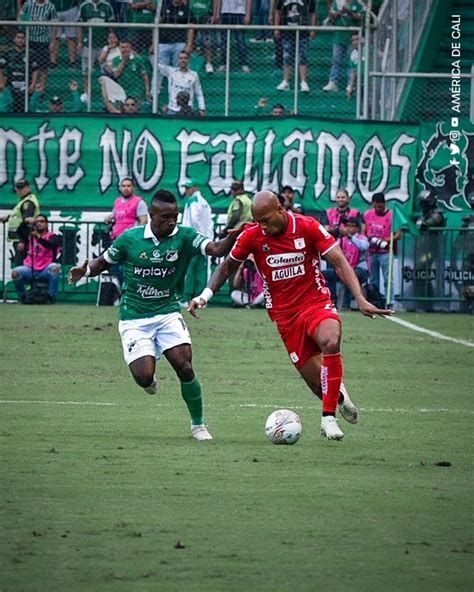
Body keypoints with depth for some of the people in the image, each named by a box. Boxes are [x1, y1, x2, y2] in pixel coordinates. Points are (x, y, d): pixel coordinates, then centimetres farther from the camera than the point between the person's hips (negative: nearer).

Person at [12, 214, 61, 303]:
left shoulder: (52, 237, 3)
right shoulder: (30, 235, 17)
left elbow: (51, 244, -19)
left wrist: (38, 237, -36)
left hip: (45, 270, -3)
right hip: (30, 269, 3)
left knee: (54, 268, -36)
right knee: (15, 273, -24)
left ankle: (51, 297, -21)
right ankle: (23, 296, 1)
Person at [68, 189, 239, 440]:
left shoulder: (184, 236, -8)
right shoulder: (129, 238, -7)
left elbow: (215, 249, -23)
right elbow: (103, 262, 8)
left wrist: (232, 238, -43)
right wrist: (85, 271, -12)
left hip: (168, 313, 1)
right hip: (134, 319, -1)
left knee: (185, 367, -15)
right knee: (144, 377, -16)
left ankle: (198, 425, 4)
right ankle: (149, 377, 25)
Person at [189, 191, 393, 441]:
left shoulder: (307, 227, -11)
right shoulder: (251, 235, -6)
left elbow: (340, 263, -11)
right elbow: (228, 266, 10)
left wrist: (360, 299, -22)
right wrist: (206, 294, -5)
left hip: (316, 303, -1)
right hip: (285, 315, 1)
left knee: (331, 342, -35)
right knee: (316, 382, -7)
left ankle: (328, 416, -23)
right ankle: (338, 396, 32)